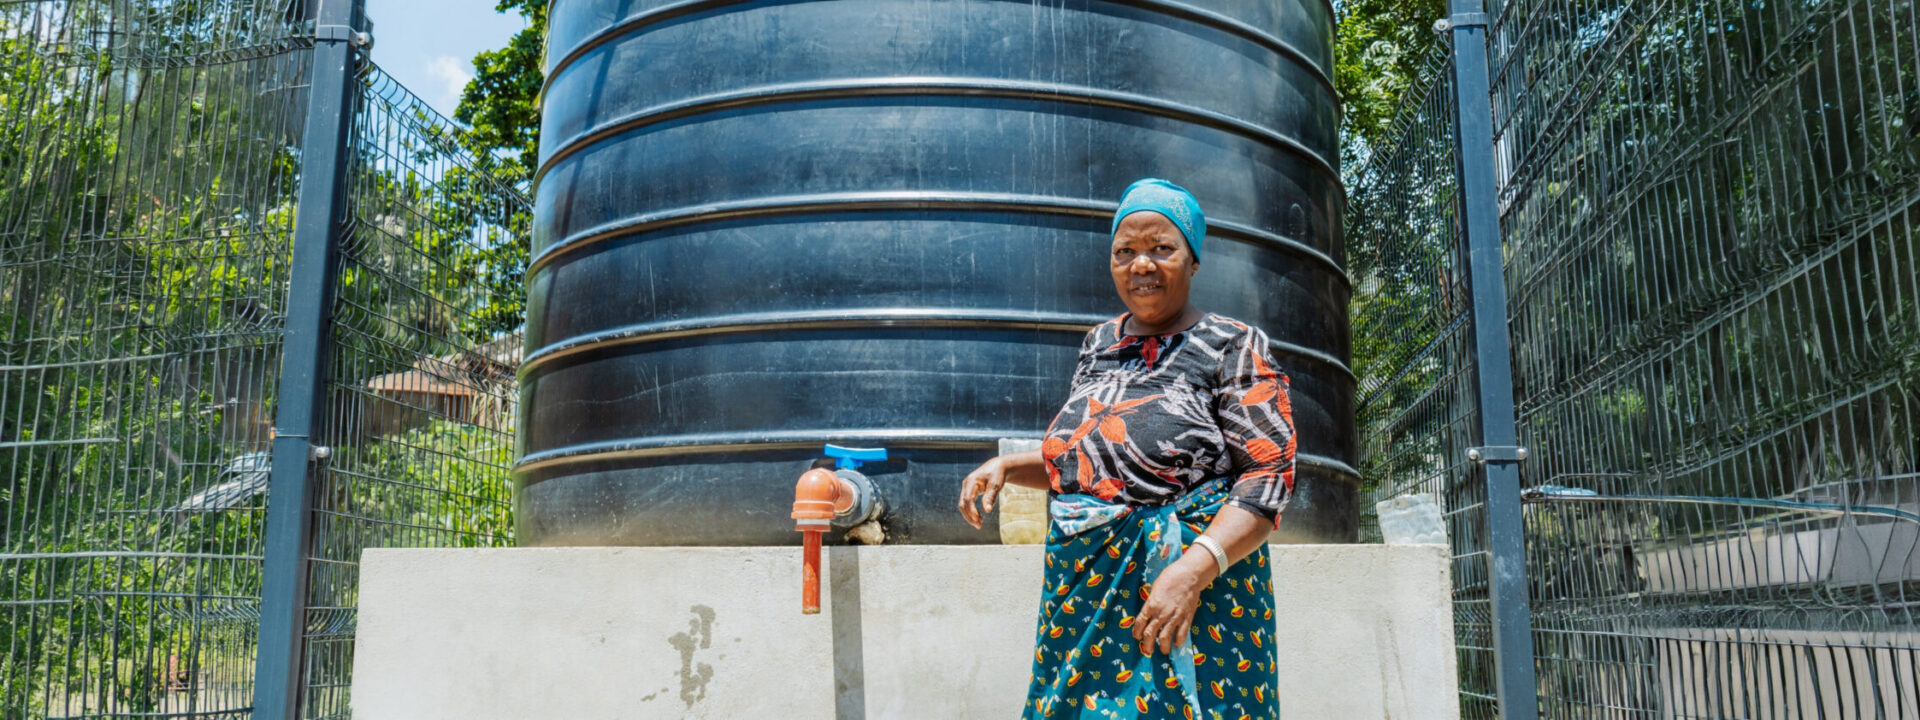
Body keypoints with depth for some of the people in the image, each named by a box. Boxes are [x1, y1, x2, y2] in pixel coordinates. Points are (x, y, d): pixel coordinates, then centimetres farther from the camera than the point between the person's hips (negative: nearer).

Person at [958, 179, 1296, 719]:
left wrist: (1192, 571, -24)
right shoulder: (1100, 343, 13)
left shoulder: (1232, 346, -5)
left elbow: (1269, 477, -13)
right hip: (1083, 589, 5)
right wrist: (1007, 466, 7)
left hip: (1188, 591, -5)